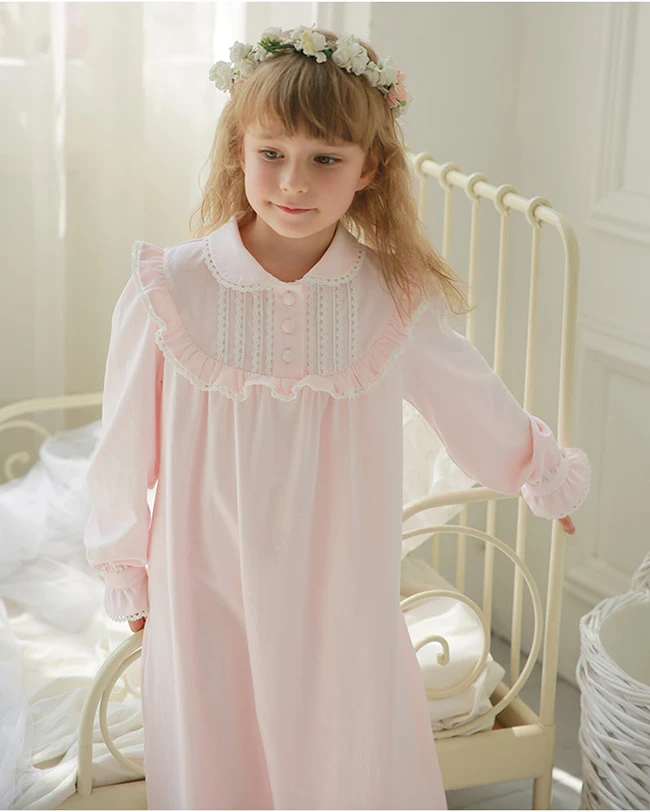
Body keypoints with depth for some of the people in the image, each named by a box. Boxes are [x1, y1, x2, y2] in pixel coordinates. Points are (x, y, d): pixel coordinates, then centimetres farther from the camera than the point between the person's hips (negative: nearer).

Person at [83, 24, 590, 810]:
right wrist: (126, 572, 10)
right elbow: (123, 451, -1)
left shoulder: (395, 297, -9)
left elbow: (474, 401, 10)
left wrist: (546, 471, 26)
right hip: (210, 602, -1)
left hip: (343, 604, 1)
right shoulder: (170, 290, -14)